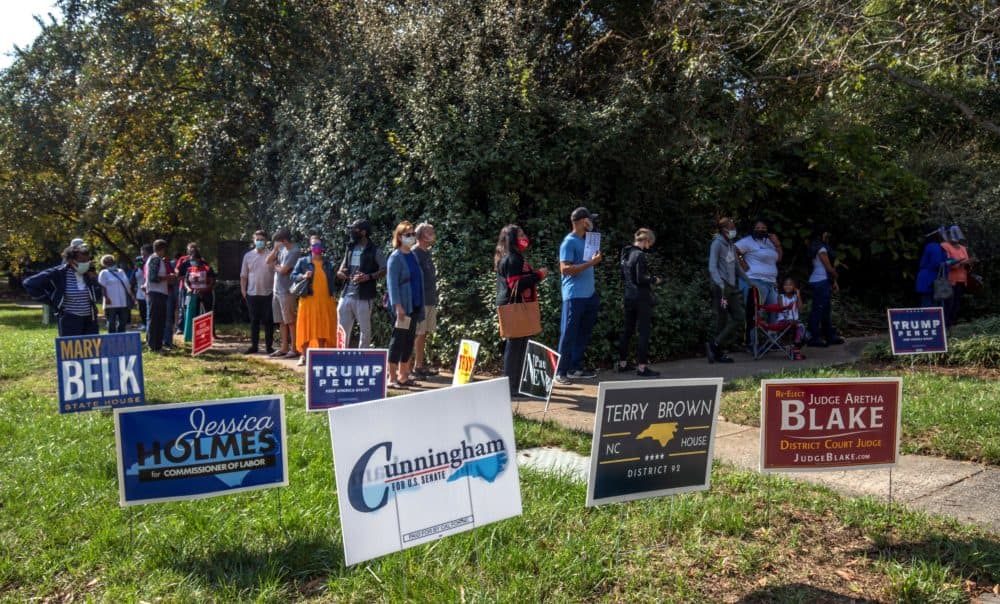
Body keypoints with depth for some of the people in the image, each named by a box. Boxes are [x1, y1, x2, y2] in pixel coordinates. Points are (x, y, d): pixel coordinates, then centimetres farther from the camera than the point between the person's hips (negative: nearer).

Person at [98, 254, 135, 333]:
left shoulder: (121, 271, 18)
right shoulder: (104, 273, 1)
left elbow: (127, 285, 19)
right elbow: (103, 287, -8)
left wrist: (131, 295, 12)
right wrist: (106, 298, -19)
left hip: (123, 302, 6)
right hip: (112, 303, -5)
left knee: (123, 322, 8)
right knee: (112, 323, -2)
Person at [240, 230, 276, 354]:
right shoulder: (248, 255, 7)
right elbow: (243, 276, 10)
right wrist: (243, 291, 5)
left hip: (268, 294, -3)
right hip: (252, 294, 3)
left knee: (268, 321, 3)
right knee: (254, 321, 9)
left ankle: (269, 346, 11)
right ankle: (254, 346, 16)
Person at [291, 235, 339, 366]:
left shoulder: (329, 264, 13)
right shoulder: (302, 261, 4)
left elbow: (333, 281, 16)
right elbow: (293, 276, 2)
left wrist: (334, 295, 4)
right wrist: (303, 276, -17)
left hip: (325, 301, 3)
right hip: (308, 300, -2)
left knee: (323, 329, 4)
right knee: (306, 328, -1)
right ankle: (304, 356, 8)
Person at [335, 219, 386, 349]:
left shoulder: (374, 250, -4)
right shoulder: (350, 248, 15)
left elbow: (384, 270, -8)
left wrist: (369, 277, -21)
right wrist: (340, 273, -1)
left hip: (364, 297, -5)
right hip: (346, 295, 6)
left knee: (365, 329, 3)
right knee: (343, 327, 5)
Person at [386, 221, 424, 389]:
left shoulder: (413, 256, 13)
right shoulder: (395, 257, -8)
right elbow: (392, 283, -13)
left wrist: (420, 305, 14)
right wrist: (398, 306, -21)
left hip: (414, 306, 7)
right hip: (403, 306, -7)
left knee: (409, 341, 11)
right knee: (398, 341, -3)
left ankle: (403, 376, 19)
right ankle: (392, 378, 3)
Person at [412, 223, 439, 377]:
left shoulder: (427, 253, 16)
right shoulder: (415, 253, -11)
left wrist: (435, 296, 19)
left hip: (430, 300, 9)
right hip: (421, 301, -8)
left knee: (424, 334, 12)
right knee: (420, 334, -4)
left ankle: (421, 365, 18)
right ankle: (418, 366, 1)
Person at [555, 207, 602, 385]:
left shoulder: (587, 240, 14)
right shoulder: (569, 242, -11)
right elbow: (565, 269, -20)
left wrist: (596, 259, 4)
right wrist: (590, 263, -21)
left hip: (589, 295, 9)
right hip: (574, 296, -9)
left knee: (584, 333, 13)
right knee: (568, 335, -4)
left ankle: (575, 368, 21)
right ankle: (560, 372, 3)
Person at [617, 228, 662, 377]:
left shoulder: (626, 253, 10)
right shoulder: (640, 255, -16)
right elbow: (641, 279, -19)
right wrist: (654, 279, -3)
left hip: (629, 297, 9)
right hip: (641, 298, -9)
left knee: (627, 330, 14)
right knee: (644, 332, -3)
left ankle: (622, 363, 21)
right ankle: (642, 366, -3)